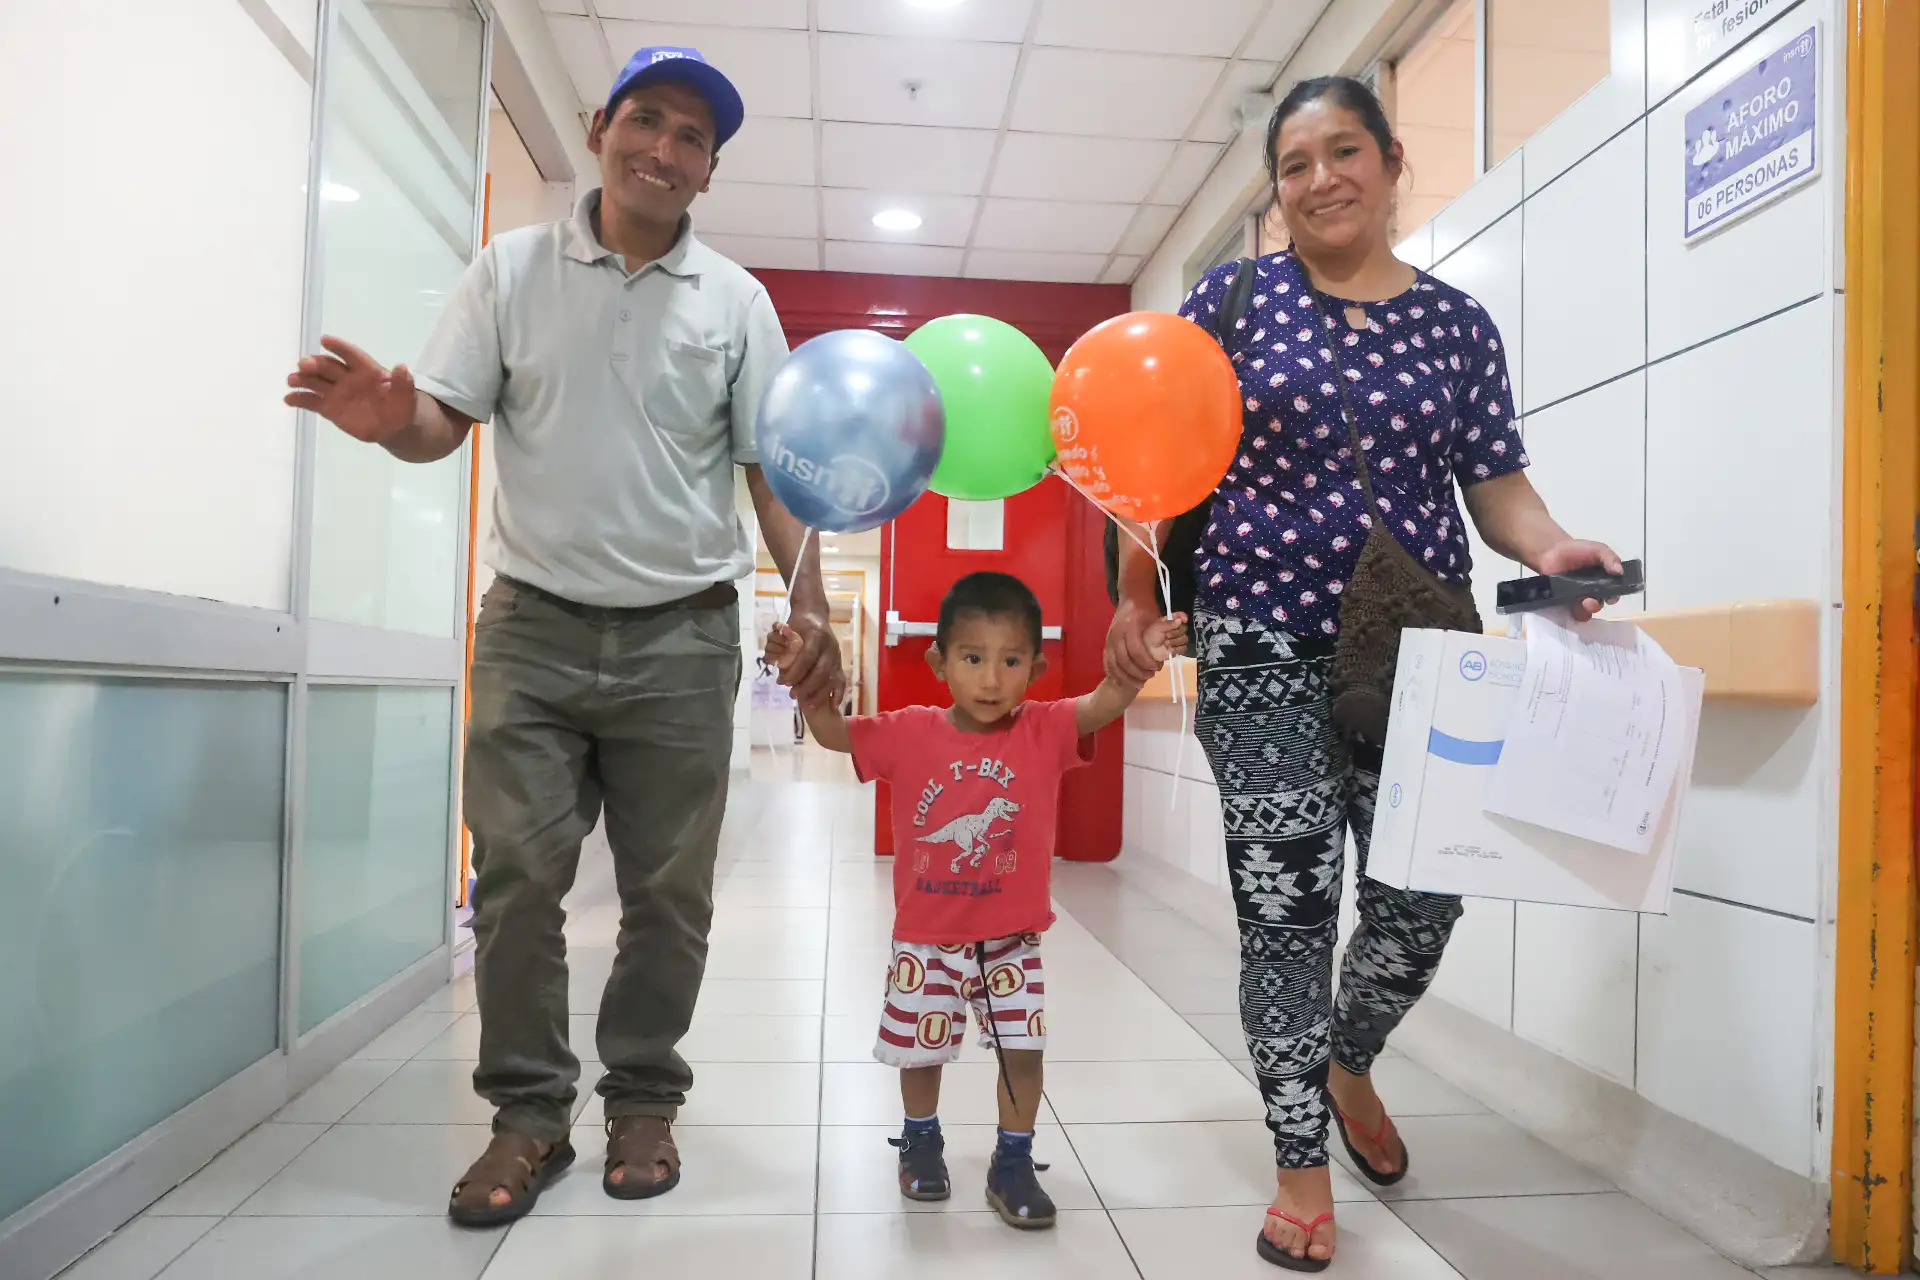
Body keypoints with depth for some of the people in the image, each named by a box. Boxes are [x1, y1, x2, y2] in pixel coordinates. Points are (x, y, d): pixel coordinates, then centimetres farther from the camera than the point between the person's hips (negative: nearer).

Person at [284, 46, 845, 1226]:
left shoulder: (735, 299, 6)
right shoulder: (511, 269, 7)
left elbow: (774, 468, 3)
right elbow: (446, 422, 3)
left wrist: (812, 609, -8)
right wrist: (391, 420, -21)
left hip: (683, 638, 0)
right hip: (534, 627, 0)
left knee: (669, 891, 6)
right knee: (517, 878, 2)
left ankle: (644, 1102, 22)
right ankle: (530, 1114, 17)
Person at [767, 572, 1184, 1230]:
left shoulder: (1044, 732, -13)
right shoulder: (911, 733, -10)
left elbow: (1101, 705, -29)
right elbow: (832, 732, -3)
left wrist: (1139, 663, -49)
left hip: (1011, 939, -1)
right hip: (925, 938, 1)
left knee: (1023, 1048, 5)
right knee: (920, 1048, 17)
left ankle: (1012, 1163, 28)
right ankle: (921, 1139, 44)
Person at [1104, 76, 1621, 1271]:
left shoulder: (1457, 322, 10)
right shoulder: (1232, 299, 4)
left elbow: (1497, 483, 9)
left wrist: (1552, 547, -12)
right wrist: (1136, 598, -7)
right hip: (1266, 652, -2)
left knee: (1424, 902, 3)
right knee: (1287, 912, -3)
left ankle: (1350, 1064, 36)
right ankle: (1303, 1166, 16)